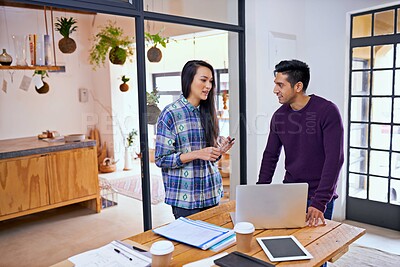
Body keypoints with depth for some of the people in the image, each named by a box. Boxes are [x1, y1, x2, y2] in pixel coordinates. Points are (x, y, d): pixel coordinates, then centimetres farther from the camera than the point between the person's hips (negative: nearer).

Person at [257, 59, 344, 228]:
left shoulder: (327, 111, -15)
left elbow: (334, 159, -20)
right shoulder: (279, 116, 1)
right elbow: (270, 155, 6)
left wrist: (320, 202, -25)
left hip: (319, 197, -4)